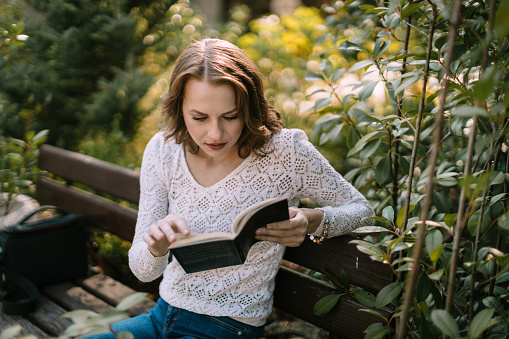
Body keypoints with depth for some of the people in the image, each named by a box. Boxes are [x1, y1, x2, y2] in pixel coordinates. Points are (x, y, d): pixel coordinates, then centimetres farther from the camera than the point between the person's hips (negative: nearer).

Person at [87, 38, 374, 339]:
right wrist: (157, 246, -29)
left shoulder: (284, 151, -17)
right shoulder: (163, 151, -7)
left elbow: (360, 208, -3)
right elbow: (143, 271, -4)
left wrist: (312, 221, -26)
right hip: (163, 315, 4)